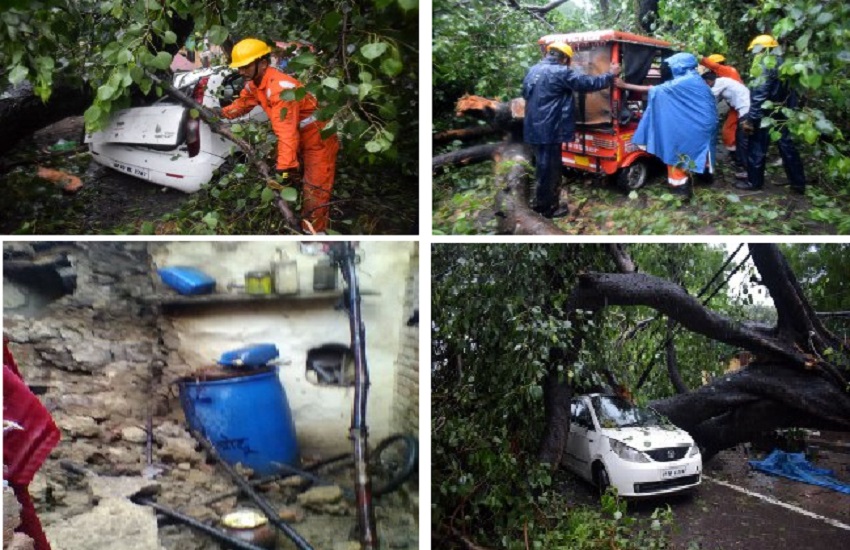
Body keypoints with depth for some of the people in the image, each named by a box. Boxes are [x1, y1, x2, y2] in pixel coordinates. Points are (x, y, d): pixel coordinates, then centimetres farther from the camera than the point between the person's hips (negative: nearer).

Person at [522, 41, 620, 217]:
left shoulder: (533, 70, 10)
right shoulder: (561, 73, -15)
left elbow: (526, 94, 25)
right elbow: (588, 83, -11)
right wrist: (610, 75, 4)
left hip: (534, 129, 9)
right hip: (549, 130, -9)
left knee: (544, 167, 20)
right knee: (550, 170, 2)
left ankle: (541, 203, 30)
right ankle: (549, 208, 12)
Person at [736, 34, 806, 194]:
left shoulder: (764, 66, -16)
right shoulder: (782, 64, 10)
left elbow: (758, 96, -21)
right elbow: (790, 92, 15)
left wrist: (750, 119, -19)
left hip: (766, 115, -8)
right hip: (782, 114, 8)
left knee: (757, 148, 4)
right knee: (787, 147, 12)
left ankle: (754, 182, 12)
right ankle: (798, 183, 17)